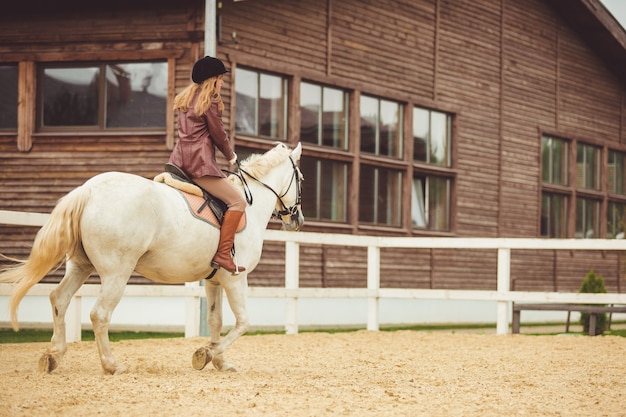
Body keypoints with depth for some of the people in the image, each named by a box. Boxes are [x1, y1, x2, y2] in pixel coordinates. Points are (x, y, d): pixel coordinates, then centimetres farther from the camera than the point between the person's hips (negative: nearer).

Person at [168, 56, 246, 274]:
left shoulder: (185, 97, 20)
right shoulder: (209, 101, -6)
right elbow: (219, 134, -2)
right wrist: (231, 156, 16)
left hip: (179, 159, 9)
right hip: (200, 162, -9)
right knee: (238, 201, -10)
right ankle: (222, 254, -18)